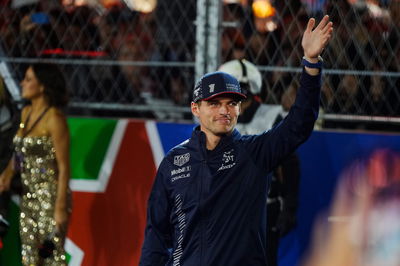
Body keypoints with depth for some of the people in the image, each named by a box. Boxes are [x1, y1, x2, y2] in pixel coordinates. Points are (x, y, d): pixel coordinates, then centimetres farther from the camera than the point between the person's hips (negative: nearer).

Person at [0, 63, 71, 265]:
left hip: (50, 196, -8)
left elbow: (64, 166, -16)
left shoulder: (54, 118, -15)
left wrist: (61, 207, -18)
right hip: (29, 196, 8)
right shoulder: (26, 113, 9)